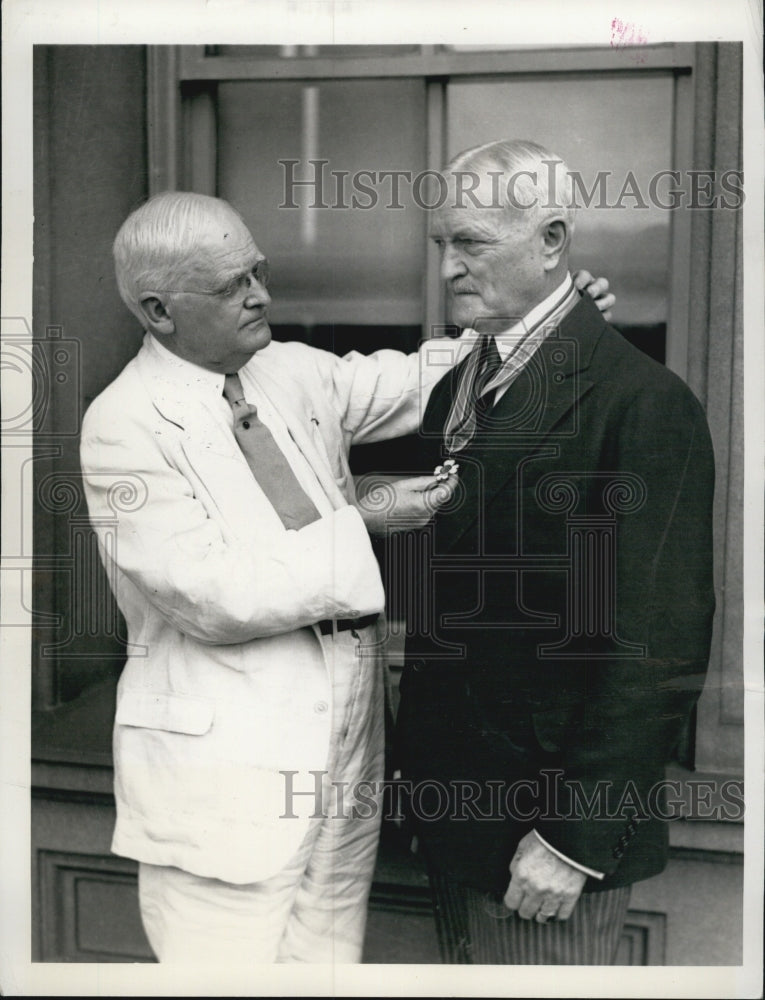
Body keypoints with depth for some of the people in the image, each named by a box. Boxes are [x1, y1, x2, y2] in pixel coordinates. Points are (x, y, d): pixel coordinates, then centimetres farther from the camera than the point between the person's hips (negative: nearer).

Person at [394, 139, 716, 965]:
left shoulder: (640, 401, -17)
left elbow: (658, 647, -19)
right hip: (453, 806, 7)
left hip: (551, 826, -7)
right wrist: (420, 768, 9)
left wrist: (575, 838, -17)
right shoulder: (454, 389, 8)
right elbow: (441, 599, 10)